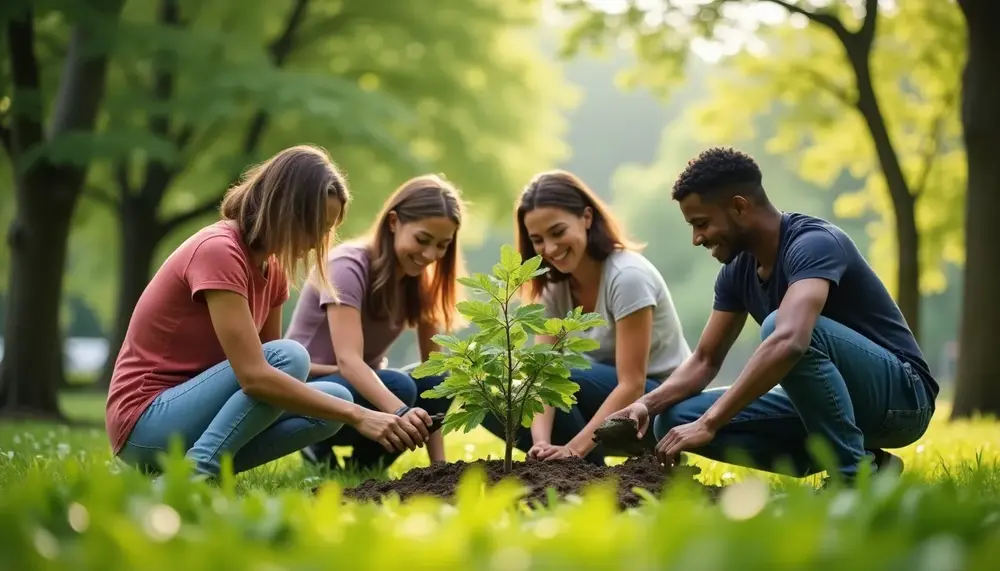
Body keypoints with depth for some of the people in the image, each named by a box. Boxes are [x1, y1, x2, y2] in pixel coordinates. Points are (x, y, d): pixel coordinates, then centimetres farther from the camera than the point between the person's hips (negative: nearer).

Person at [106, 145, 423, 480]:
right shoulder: (217, 251, -21)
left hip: (191, 409, 9)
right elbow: (254, 375, -29)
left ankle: (201, 470, -6)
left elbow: (265, 366, 9)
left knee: (334, 401, -4)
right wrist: (357, 416, -29)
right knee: (287, 356, -24)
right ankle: (197, 473, -25)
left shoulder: (271, 268, 7)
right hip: (145, 426, -9)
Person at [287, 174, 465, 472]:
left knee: (438, 382, -21)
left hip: (362, 384, 6)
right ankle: (322, 449, -7)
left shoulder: (421, 280, -2)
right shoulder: (349, 265, -22)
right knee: (398, 387, -33)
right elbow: (348, 361, -35)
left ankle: (365, 462, -2)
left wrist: (438, 462, -16)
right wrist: (400, 411, -53)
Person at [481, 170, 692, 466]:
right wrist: (542, 444, -30)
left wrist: (574, 448, -33)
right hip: (607, 401, 7)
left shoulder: (627, 276, -22)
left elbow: (632, 384, -26)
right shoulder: (554, 287, 0)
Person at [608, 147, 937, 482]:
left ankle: (856, 476, -20)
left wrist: (709, 423, -42)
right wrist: (647, 404, -11)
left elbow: (789, 342, -40)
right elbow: (705, 360, 9)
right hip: (825, 405, 8)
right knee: (675, 419, -6)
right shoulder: (737, 270, 4)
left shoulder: (812, 244, -23)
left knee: (778, 325, -35)